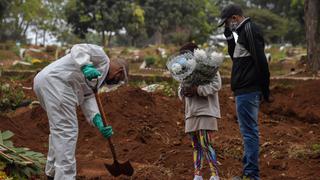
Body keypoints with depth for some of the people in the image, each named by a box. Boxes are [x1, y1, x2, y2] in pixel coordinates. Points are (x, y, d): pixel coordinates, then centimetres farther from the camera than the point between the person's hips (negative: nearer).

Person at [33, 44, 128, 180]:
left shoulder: (98, 77, 28)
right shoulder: (101, 57, 5)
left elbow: (88, 99, 13)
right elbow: (78, 49, -13)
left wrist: (99, 122, -3)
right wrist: (85, 67, -31)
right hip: (55, 81, -11)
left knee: (59, 128, 24)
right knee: (66, 130, -9)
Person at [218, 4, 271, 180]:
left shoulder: (249, 30, -13)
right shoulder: (244, 31, 18)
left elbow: (261, 61, -20)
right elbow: (236, 57, 28)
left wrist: (265, 89, -17)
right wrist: (229, 37, 15)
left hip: (247, 91, -11)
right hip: (245, 90, 11)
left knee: (249, 131, -8)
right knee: (249, 131, 14)